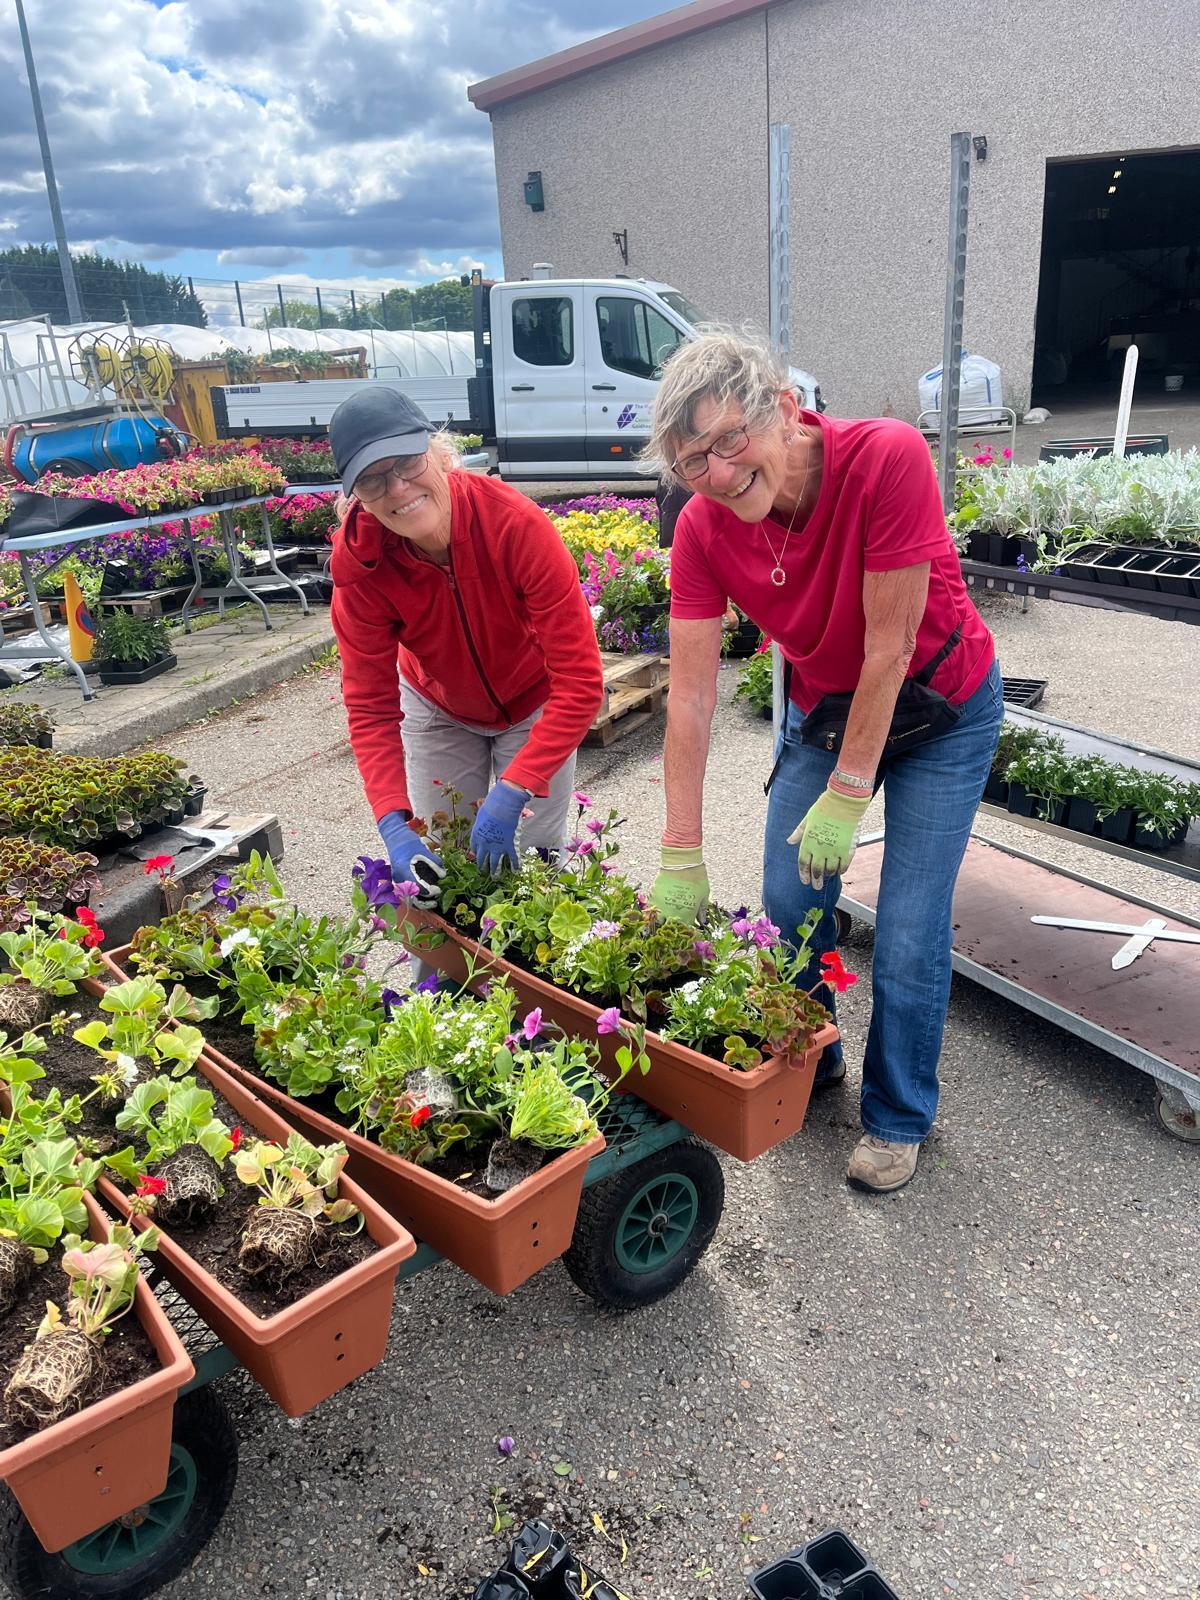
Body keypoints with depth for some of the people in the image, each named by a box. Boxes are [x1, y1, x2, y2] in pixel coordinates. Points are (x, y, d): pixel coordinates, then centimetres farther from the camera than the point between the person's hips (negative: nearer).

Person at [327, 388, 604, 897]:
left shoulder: (516, 524, -34)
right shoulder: (358, 564, -26)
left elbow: (581, 681, -34)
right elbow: (370, 706, -20)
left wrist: (511, 792, -39)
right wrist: (393, 825, -33)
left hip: (535, 704, -2)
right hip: (438, 708, 2)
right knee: (438, 862, 6)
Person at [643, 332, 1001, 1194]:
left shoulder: (887, 458, -32)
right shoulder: (704, 529, -19)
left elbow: (889, 650, -27)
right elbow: (690, 697, -18)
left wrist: (845, 799, -22)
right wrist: (681, 860, -18)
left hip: (940, 709, -3)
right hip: (821, 708, 4)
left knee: (908, 935, -3)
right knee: (789, 906, 6)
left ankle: (899, 1117, 23)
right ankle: (809, 1064, 36)